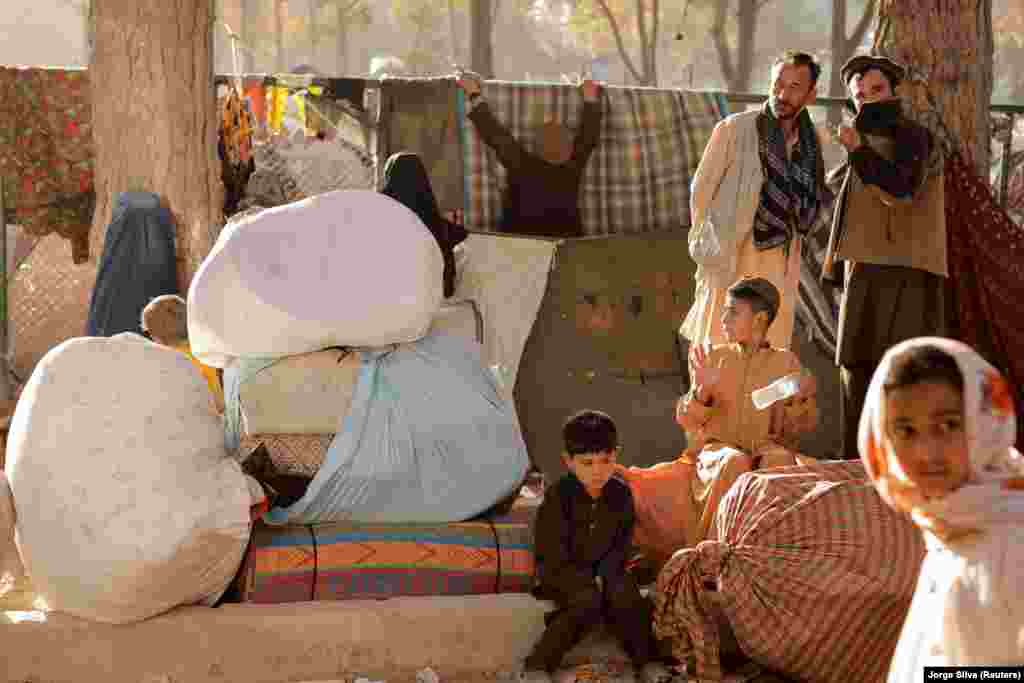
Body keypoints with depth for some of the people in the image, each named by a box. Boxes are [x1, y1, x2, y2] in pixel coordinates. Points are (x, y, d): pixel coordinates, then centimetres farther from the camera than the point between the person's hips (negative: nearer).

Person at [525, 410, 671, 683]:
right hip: (564, 572, -4)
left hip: (605, 570, 4)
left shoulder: (621, 494, -3)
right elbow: (552, 552, -14)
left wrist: (603, 577, -13)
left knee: (625, 595, -27)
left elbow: (621, 545, 4)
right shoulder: (558, 496, -15)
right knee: (589, 601, -32)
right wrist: (587, 581, -20)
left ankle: (647, 661, -22)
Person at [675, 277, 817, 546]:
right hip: (717, 446, 0)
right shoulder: (715, 357, 10)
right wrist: (702, 391, -14)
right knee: (735, 462, -35)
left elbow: (798, 428, 7)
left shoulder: (785, 362, 8)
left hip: (766, 445, 0)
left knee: (781, 459, -35)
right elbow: (686, 420, 6)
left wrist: (801, 400, -14)